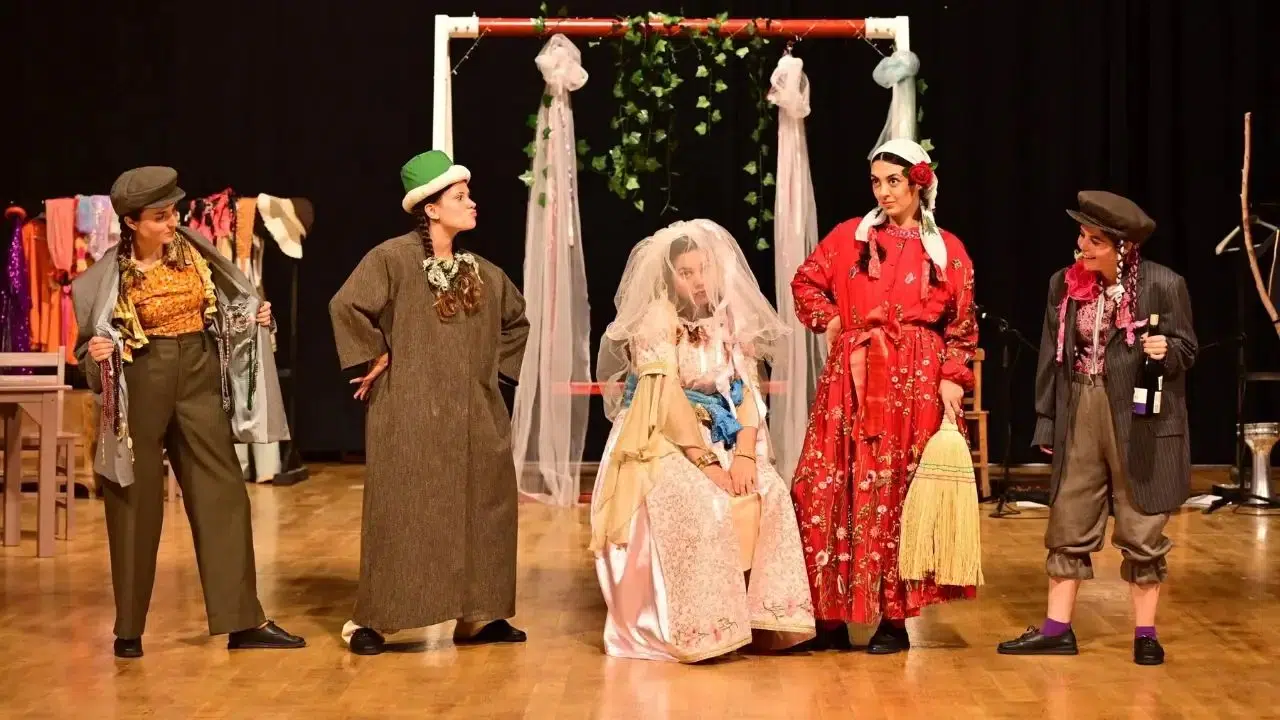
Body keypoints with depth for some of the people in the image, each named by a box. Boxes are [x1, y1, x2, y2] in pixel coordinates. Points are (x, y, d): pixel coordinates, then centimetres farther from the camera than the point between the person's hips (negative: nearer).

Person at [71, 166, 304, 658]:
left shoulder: (193, 251, 2)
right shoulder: (112, 273, -8)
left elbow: (225, 308, 15)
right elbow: (91, 341, -1)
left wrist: (256, 318, -3)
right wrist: (94, 353, -23)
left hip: (199, 379, 4)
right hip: (142, 384, -4)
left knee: (223, 494, 1)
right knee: (137, 503, 3)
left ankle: (242, 621, 5)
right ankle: (129, 628, 15)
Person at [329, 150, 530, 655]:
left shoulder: (482, 272, 10)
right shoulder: (393, 259, -10)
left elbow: (516, 320, 25)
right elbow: (347, 306, -19)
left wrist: (492, 365, 15)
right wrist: (375, 357, -12)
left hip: (473, 415, 6)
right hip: (411, 414, -6)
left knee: (483, 511, 8)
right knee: (401, 515, -4)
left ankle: (478, 614, 18)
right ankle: (370, 620, 5)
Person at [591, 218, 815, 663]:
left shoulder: (731, 321, 7)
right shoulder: (656, 319, -10)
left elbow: (747, 391, 1)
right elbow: (664, 397, -18)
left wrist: (744, 454, -16)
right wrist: (705, 461, -23)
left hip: (721, 442, 6)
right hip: (663, 444, -5)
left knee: (771, 496, -19)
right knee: (703, 506, -31)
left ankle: (758, 615, -13)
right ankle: (699, 629, -23)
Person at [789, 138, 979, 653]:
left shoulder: (946, 249, 6)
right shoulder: (849, 237, 9)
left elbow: (962, 324, 5)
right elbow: (806, 282, 19)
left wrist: (952, 379, -5)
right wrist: (829, 322, 4)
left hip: (916, 383, -1)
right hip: (852, 380, 1)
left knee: (901, 493, -1)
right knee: (837, 490, -3)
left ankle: (895, 618, 6)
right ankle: (832, 616, 3)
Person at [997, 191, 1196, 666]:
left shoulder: (1164, 286, -8)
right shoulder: (1064, 285, 3)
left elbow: (1186, 350, 0)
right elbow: (1051, 357, 7)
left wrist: (1167, 351, -23)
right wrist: (1046, 421, 6)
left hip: (1141, 423, -4)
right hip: (1079, 418, 4)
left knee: (1141, 530, 5)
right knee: (1068, 526, 9)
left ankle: (1145, 634, 17)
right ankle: (1057, 630, 19)